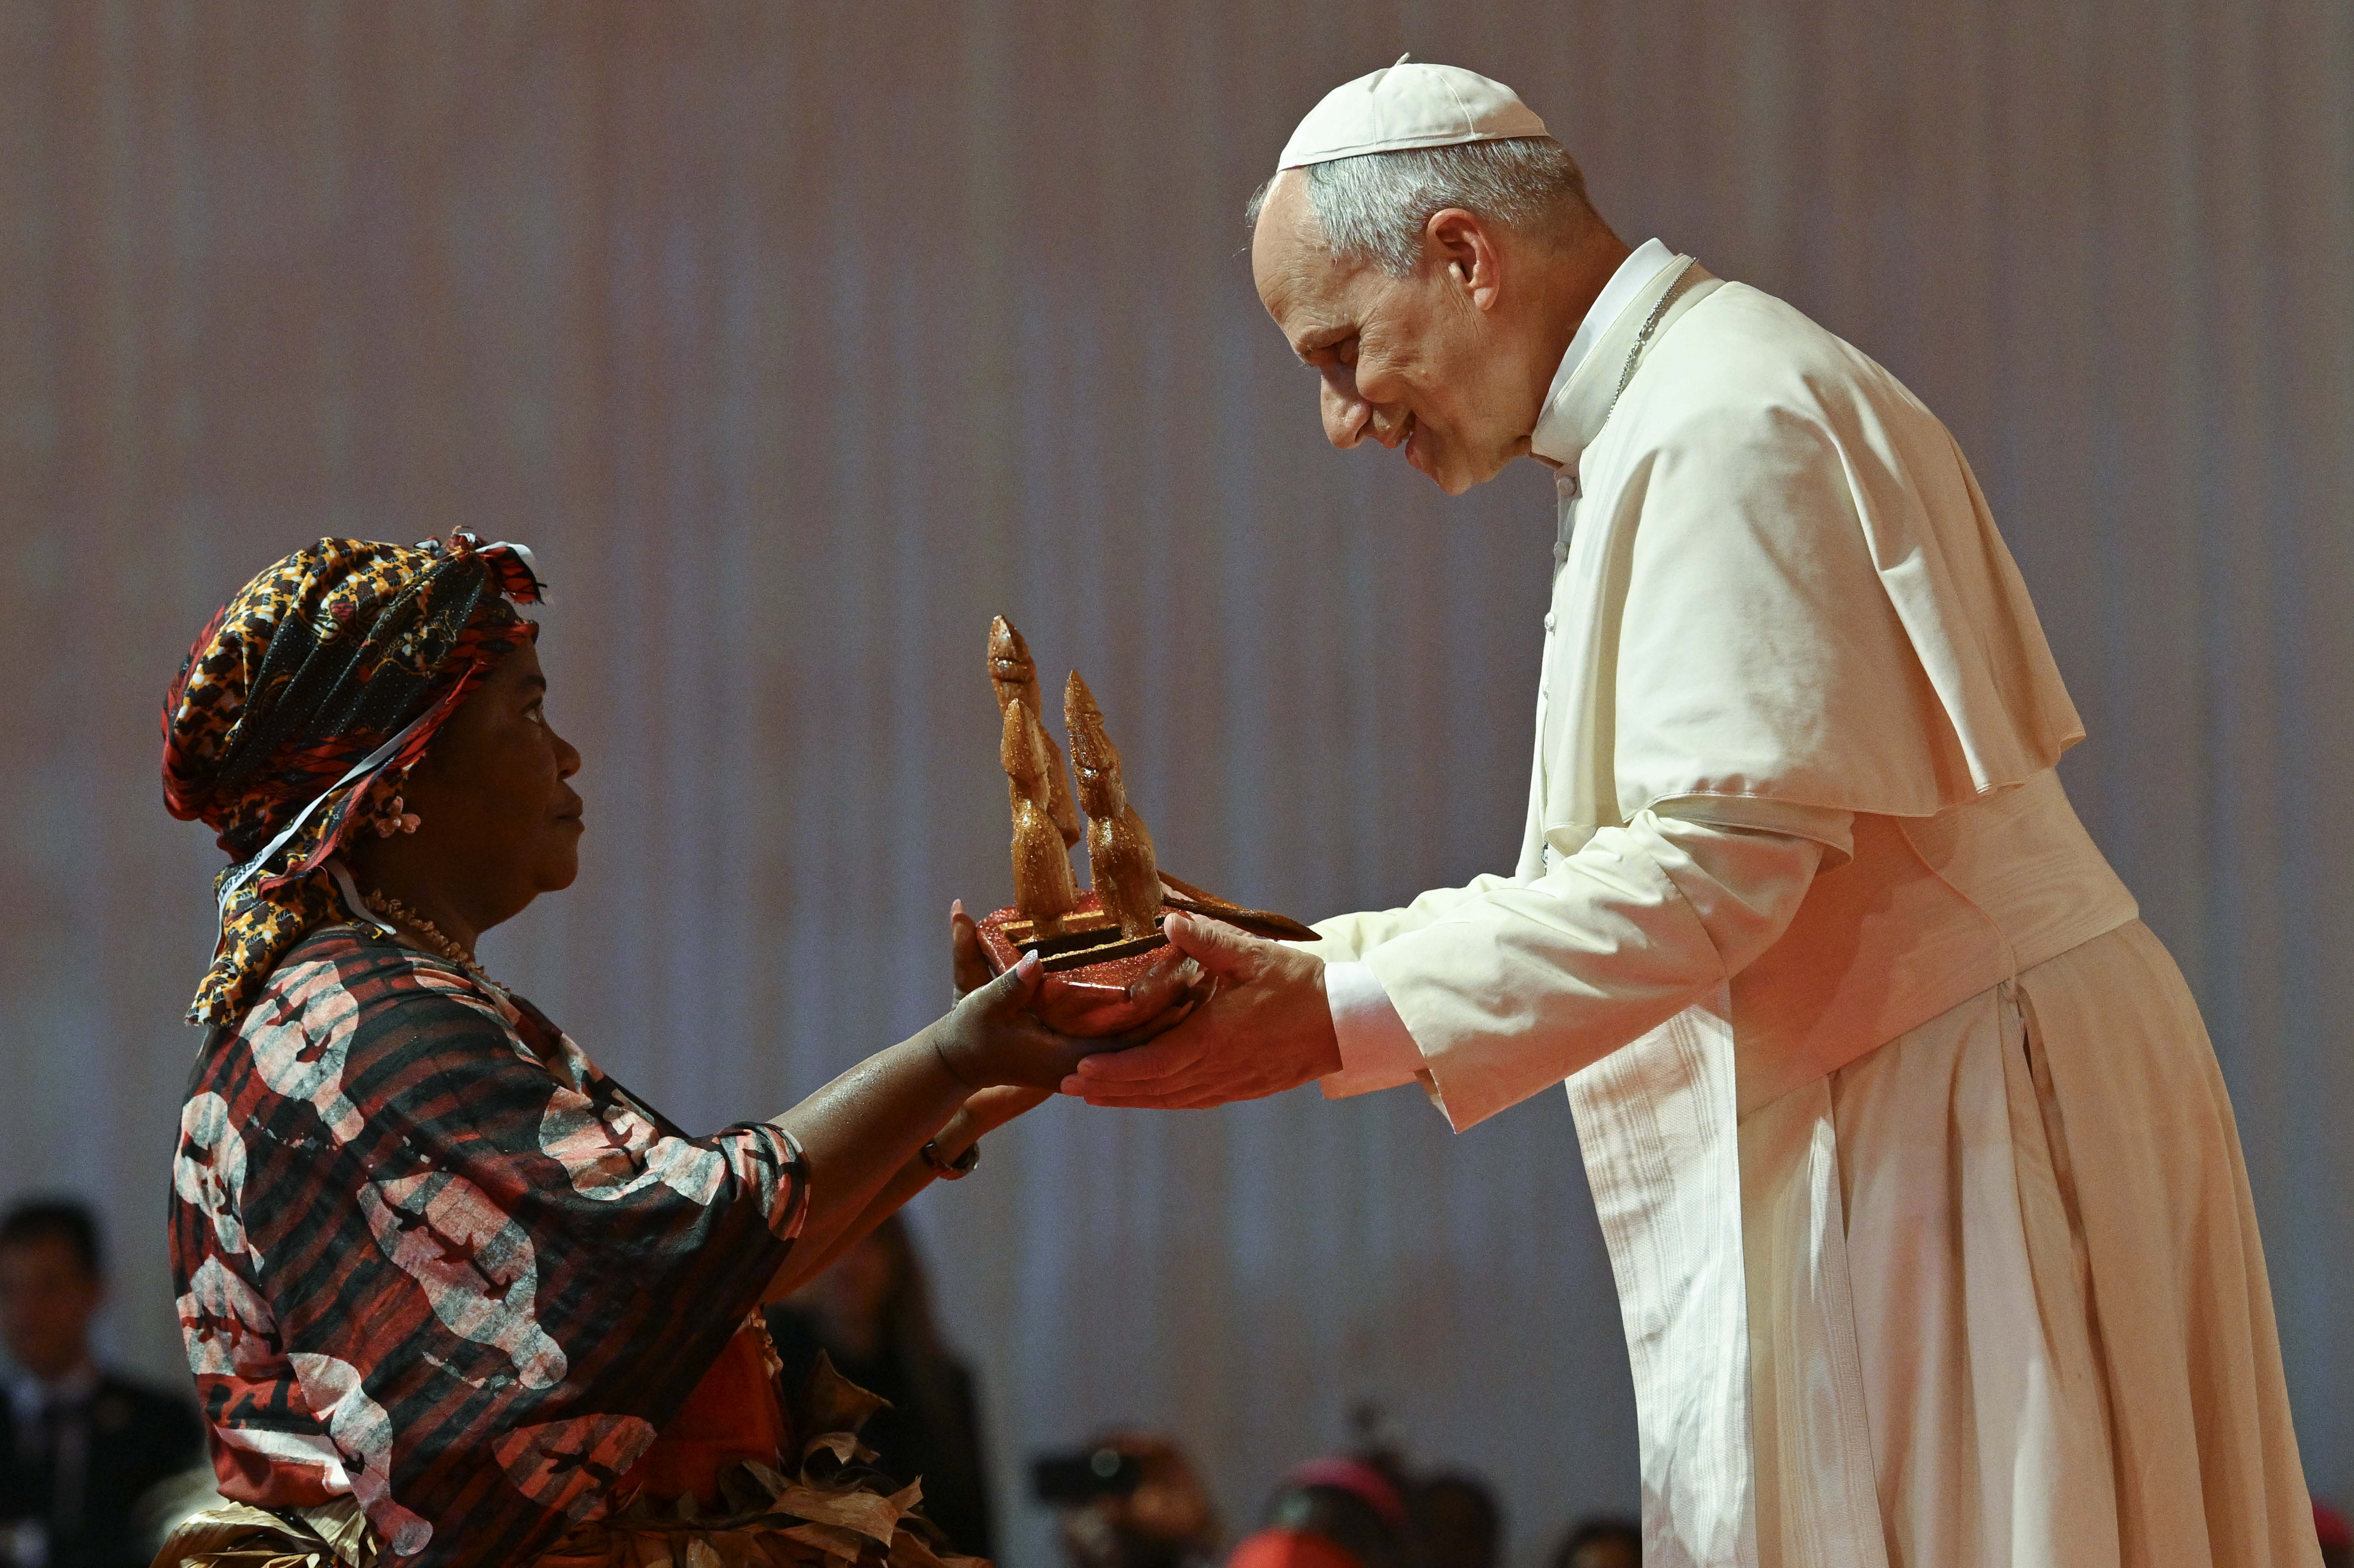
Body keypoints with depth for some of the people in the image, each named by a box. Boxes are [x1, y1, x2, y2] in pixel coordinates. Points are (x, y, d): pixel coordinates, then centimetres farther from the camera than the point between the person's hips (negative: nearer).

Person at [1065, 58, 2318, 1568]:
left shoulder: (1725, 428, -15)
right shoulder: (1661, 422, 19)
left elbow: (1722, 860, -23)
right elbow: (1632, 873, 19)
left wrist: (1335, 1024, -23)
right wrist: (1302, 963, 9)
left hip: (1965, 1117, -10)